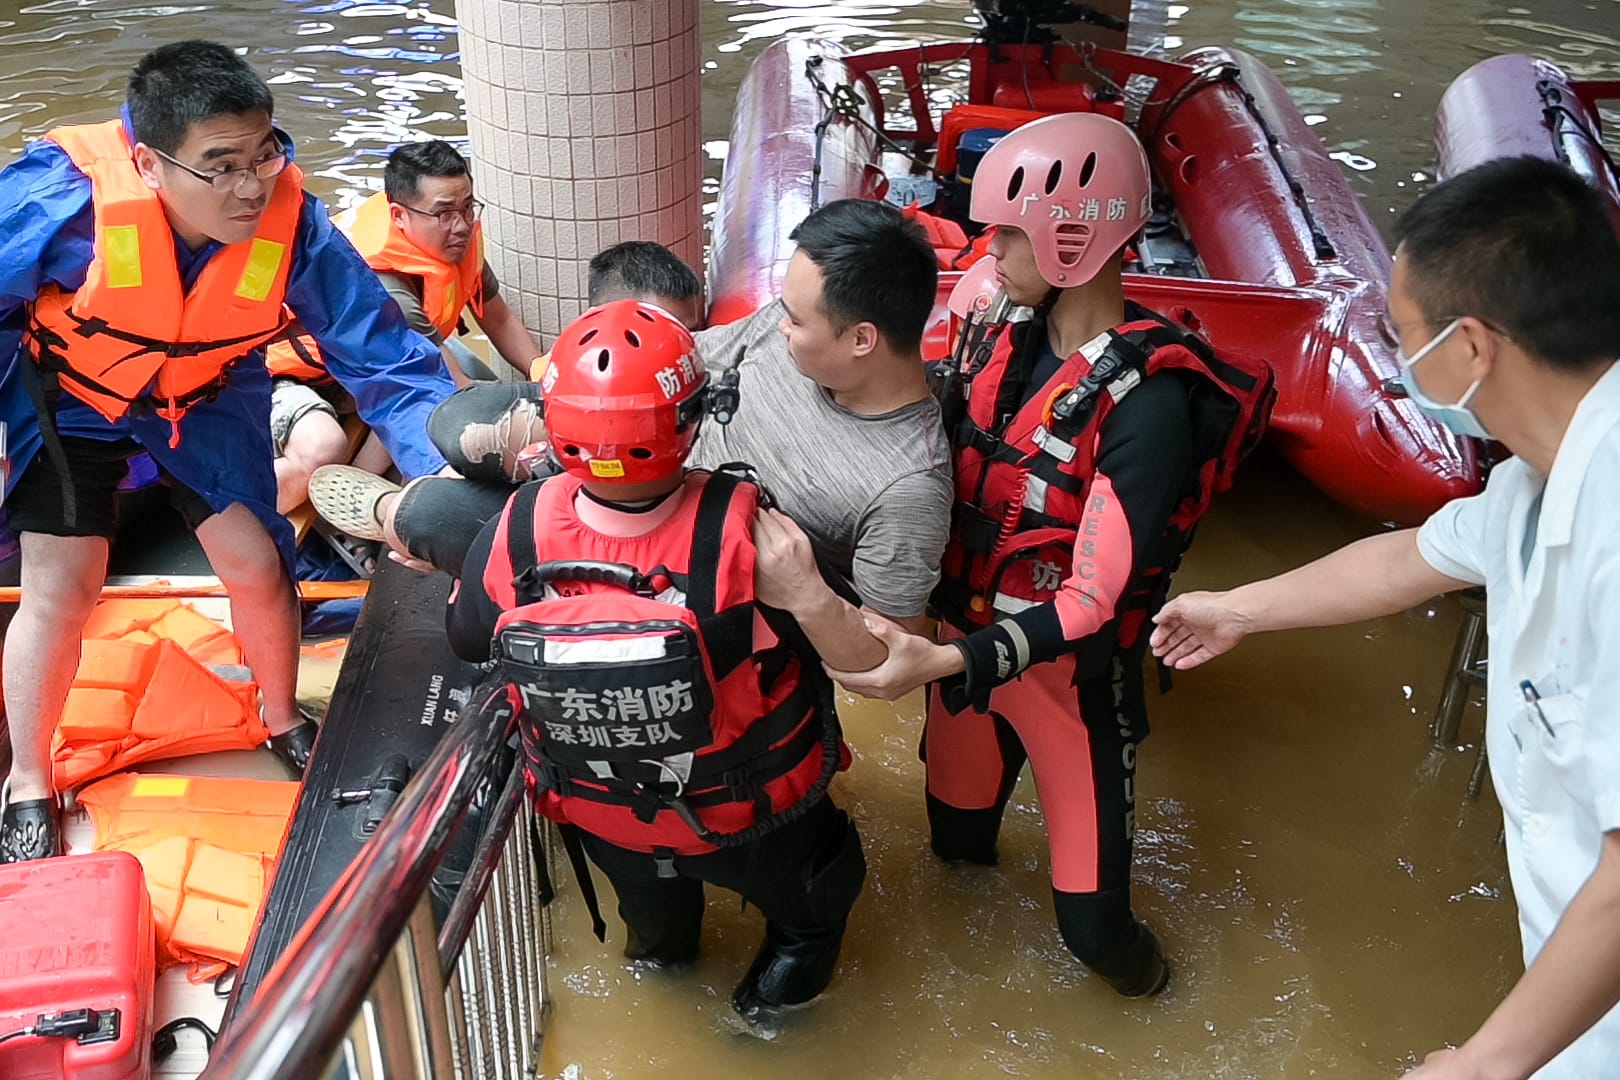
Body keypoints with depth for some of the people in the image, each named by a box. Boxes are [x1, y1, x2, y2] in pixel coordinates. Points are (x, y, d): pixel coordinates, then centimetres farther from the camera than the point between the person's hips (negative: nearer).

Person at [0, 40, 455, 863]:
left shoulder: (290, 218, -31)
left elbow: (379, 349, -26)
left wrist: (445, 461, -37)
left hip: (206, 394, 2)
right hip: (71, 388, -2)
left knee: (257, 564, -1)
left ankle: (282, 720, 31)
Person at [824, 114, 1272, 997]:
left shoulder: (1148, 400, -26)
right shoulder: (1010, 341, -5)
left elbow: (1096, 602, -27)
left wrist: (946, 664, -36)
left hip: (1071, 673, -6)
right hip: (964, 637, 6)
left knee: (1089, 911, 6)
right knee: (954, 831, 25)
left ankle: (1111, 947, 40)